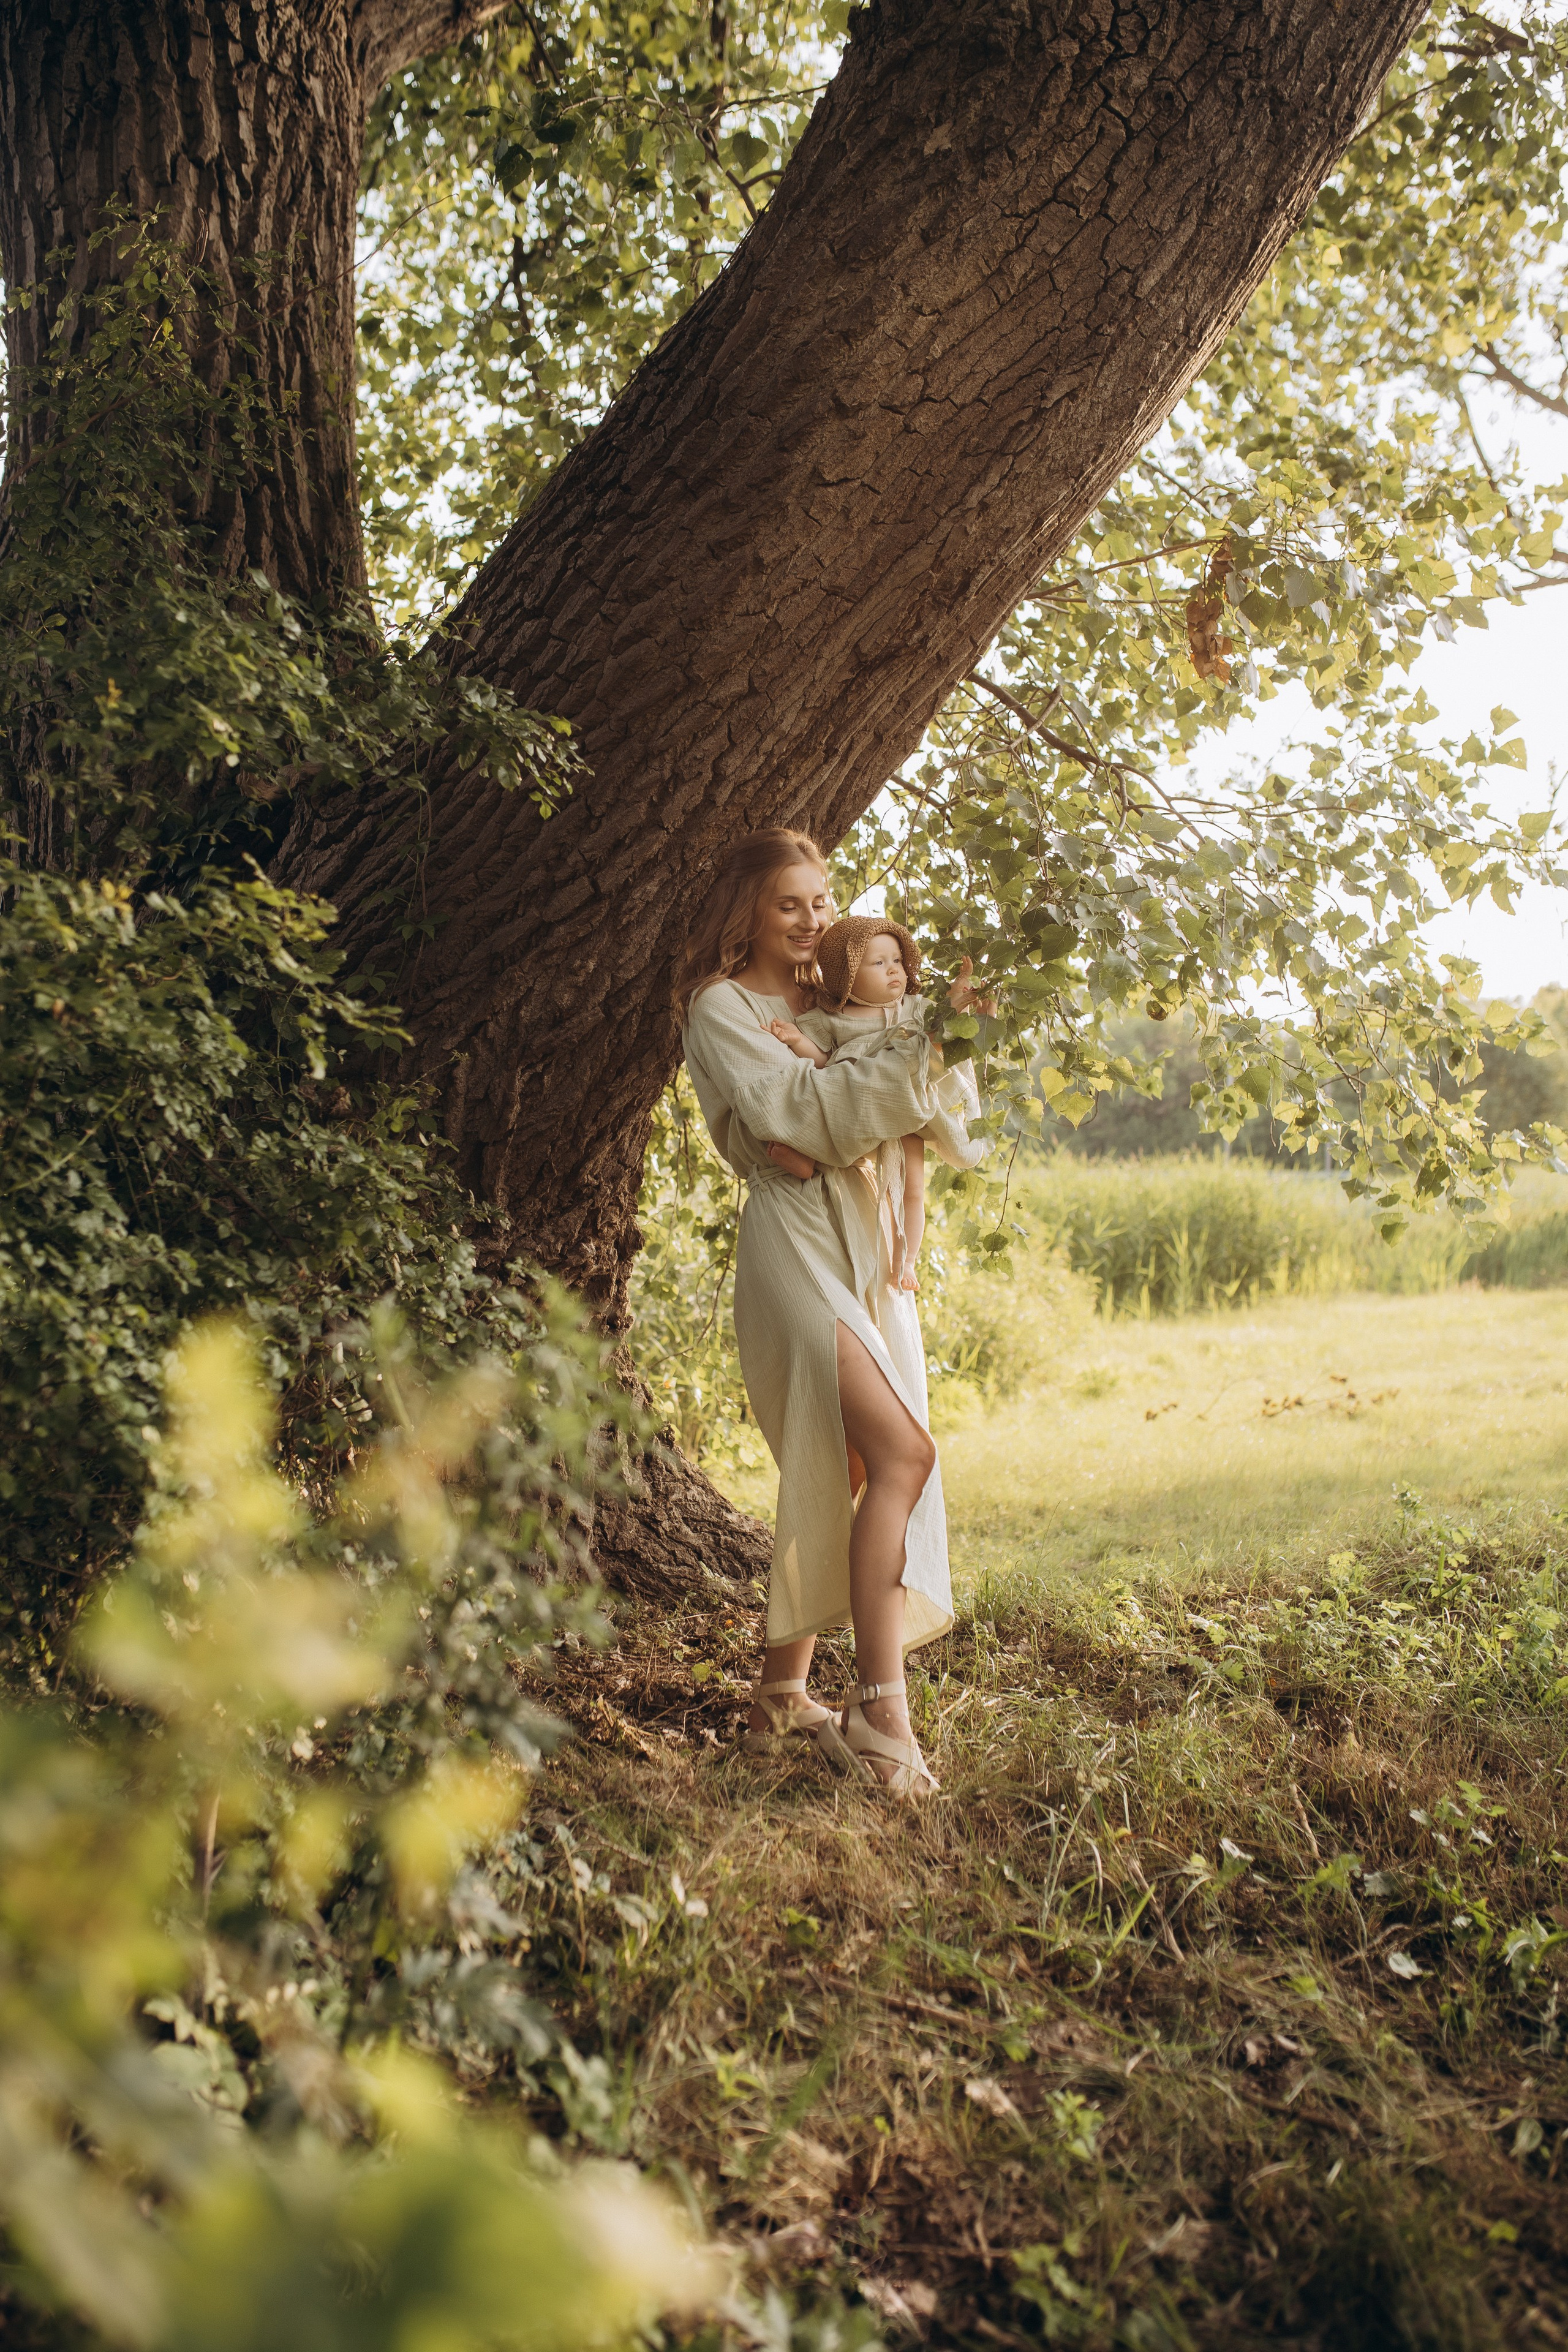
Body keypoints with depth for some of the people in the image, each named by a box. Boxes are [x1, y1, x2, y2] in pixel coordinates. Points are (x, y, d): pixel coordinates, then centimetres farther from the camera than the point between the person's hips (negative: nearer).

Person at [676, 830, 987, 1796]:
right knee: (902, 1452, -20)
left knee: (838, 1472, 5)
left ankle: (785, 1693, 15)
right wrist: (922, 1054, -15)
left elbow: (925, 1108, 15)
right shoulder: (722, 1008, 2)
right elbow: (792, 1103, -14)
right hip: (793, 1237, -7)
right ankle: (881, 1710, -18)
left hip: (865, 1246, 7)